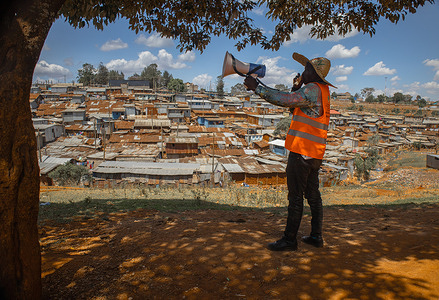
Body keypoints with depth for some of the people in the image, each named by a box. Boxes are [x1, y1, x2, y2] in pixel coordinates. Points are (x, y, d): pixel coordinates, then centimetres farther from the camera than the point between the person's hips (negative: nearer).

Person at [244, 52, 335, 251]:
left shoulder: (313, 90, -13)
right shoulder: (321, 90, 17)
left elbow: (283, 100, -19)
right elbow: (294, 107, 21)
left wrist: (256, 87, -13)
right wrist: (297, 87, 9)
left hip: (302, 151, -10)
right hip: (315, 153, 10)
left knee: (295, 197, -3)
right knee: (313, 195, 14)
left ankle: (290, 239, 6)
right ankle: (316, 236, 23)